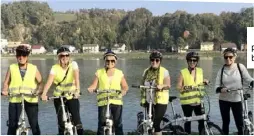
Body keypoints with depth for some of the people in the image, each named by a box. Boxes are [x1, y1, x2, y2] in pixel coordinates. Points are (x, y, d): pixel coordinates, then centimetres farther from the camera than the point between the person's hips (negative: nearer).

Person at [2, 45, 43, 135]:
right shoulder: (12, 68, 4)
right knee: (12, 125, 3)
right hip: (15, 100, 1)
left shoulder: (34, 68, 3)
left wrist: (38, 91, -14)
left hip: (31, 100, 0)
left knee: (34, 124, 2)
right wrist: (5, 91, -10)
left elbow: (40, 82, 4)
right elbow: (6, 83, 9)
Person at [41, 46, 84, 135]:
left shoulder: (73, 64, -9)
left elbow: (76, 78, -24)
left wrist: (77, 90, -40)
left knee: (76, 117, -10)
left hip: (72, 96, -1)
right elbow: (49, 81, -20)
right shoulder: (55, 68, -7)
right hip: (59, 96, 1)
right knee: (61, 119, 1)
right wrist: (44, 94, -36)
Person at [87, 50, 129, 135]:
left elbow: (125, 86, 7)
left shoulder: (119, 73, 10)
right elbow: (94, 85, 2)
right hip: (103, 102, 0)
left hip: (116, 101, 1)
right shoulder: (99, 72, 8)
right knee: (101, 124, -2)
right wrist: (91, 88, -20)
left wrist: (124, 90, -15)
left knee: (118, 124, 2)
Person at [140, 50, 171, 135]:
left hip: (160, 100, -5)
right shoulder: (146, 72, 10)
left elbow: (168, 85, -14)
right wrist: (142, 99, 13)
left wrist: (161, 86, -35)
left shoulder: (164, 71, -5)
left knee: (156, 123, -10)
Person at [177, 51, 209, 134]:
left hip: (198, 100, 3)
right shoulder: (183, 72, -5)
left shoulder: (200, 71, 7)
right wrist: (183, 88, -26)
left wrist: (205, 82, 2)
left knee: (202, 121, 0)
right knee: (188, 121, 6)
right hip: (187, 101, -3)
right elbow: (178, 87, -6)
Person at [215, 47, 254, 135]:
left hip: (236, 100, -2)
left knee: (239, 123, -1)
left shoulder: (240, 67, -5)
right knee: (225, 122, 11)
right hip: (223, 100, 2)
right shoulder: (221, 70, 1)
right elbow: (217, 86, -1)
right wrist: (221, 89, -22)